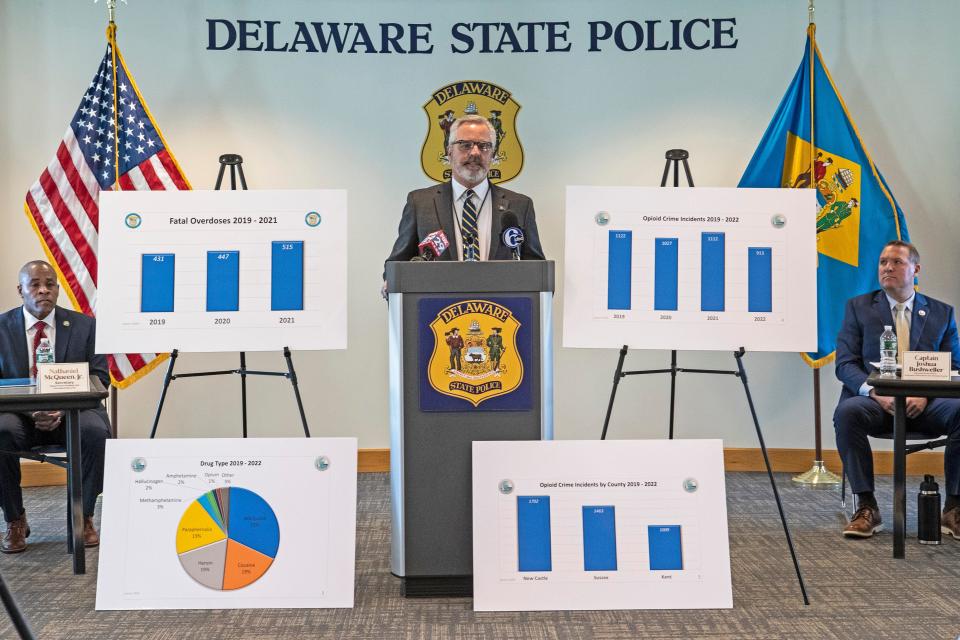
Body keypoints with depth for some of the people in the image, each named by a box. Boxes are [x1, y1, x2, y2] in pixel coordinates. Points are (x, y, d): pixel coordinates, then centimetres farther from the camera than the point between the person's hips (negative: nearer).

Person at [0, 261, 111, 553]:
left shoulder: (83, 326, 4)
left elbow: (99, 377, 1)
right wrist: (31, 412, -19)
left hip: (71, 413, 0)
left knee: (96, 431, -32)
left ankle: (83, 516, -11)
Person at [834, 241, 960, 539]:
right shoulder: (858, 307, 12)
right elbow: (845, 363, 3)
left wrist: (925, 395, -12)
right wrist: (875, 392, -16)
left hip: (924, 404, 1)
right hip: (875, 402, -1)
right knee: (846, 412, -35)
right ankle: (866, 508, -23)